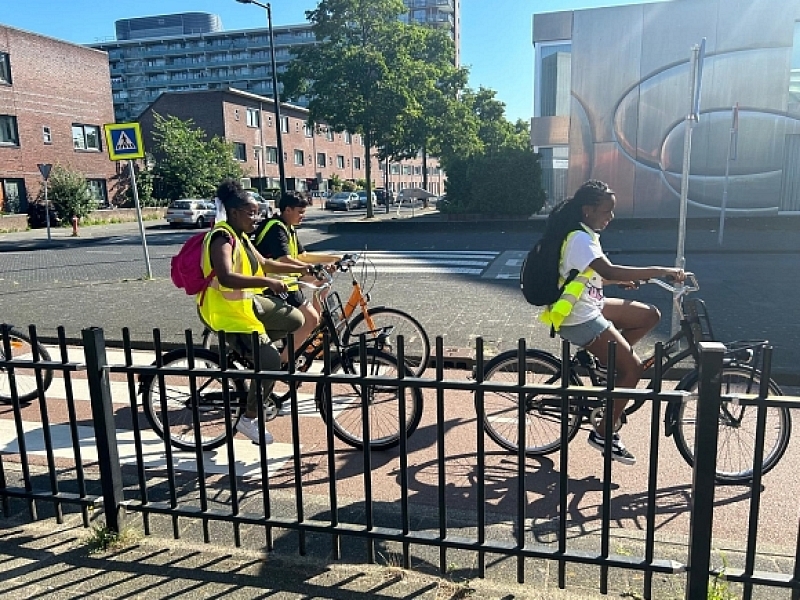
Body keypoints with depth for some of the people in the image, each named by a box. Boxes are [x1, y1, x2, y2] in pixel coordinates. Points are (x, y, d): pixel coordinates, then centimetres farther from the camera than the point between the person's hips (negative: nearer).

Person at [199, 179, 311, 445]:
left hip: (248, 301, 10)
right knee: (271, 363, -15)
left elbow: (264, 263, 18)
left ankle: (251, 346, 17)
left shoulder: (240, 236, 8)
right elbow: (227, 278, -39)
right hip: (228, 311, -9)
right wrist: (268, 282, -38)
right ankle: (249, 419, 3)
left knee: (295, 320, 11)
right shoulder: (222, 238, -23)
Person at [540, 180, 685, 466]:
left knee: (650, 315, 9)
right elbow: (609, 271, -34)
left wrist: (624, 280, 6)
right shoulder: (580, 239, -21)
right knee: (632, 368, -5)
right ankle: (602, 433, 6)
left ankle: (607, 361, 13)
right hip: (580, 320, -10)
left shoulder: (584, 235, 10)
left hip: (590, 307, 10)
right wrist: (660, 271, -31)